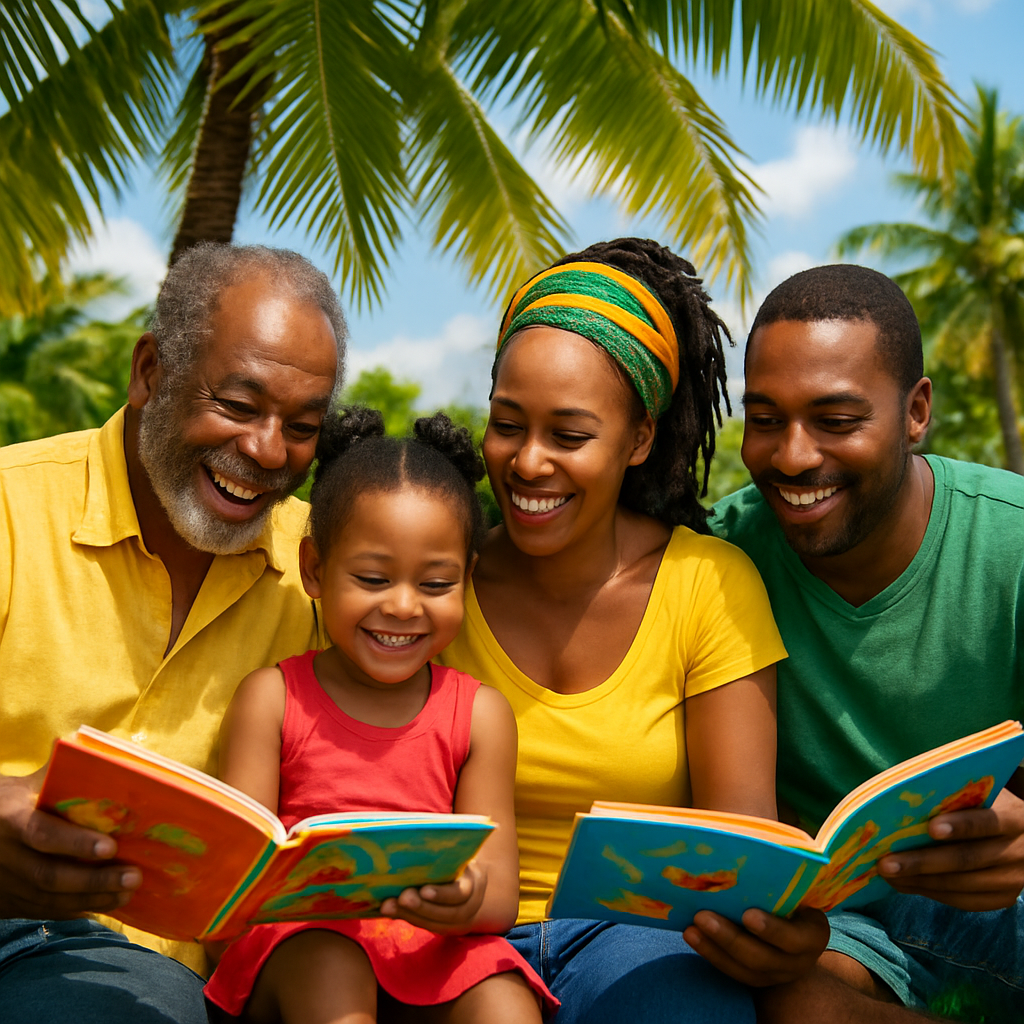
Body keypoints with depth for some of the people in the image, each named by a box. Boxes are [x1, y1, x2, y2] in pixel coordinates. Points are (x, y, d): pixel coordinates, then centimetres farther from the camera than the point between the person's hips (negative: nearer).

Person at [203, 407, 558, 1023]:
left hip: (438, 947, 1)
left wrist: (466, 902, -28)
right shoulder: (271, 699, 2)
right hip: (303, 938, 0)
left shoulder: (479, 713, 5)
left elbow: (501, 895, -1)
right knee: (329, 970, -33)